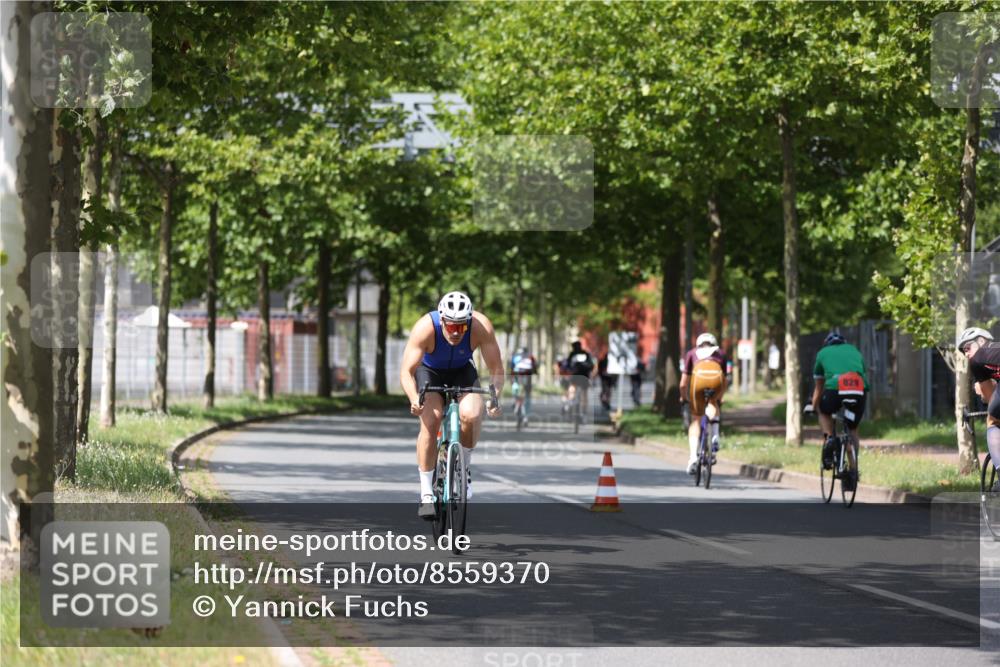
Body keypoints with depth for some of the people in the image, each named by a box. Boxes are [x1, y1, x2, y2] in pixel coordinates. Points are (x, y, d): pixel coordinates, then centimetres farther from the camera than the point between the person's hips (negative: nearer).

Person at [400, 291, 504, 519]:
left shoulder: (481, 326, -31)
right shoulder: (426, 328, -34)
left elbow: (496, 368, -25)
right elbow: (406, 371, -34)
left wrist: (495, 397, -42)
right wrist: (414, 399, -51)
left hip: (462, 371, 1)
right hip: (429, 371, -1)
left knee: (471, 415, -28)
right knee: (430, 421, -25)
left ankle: (463, 468, -1)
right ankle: (426, 494, -18)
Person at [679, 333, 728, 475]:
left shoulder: (692, 353, 34)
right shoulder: (720, 353, 36)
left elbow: (683, 384, 32)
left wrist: (683, 398, 50)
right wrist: (719, 399, 57)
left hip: (699, 378, -1)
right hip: (717, 378, 1)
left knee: (696, 419, 14)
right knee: (713, 403, 35)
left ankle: (693, 457, -1)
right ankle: (715, 436, 14)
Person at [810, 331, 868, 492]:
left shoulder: (823, 353, 29)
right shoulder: (854, 351, 34)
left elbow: (818, 388, 35)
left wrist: (814, 407, 48)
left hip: (835, 388, -2)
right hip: (859, 391, 2)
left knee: (824, 412, 30)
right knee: (852, 429, 22)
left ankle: (829, 438, 3)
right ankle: (853, 469, 14)